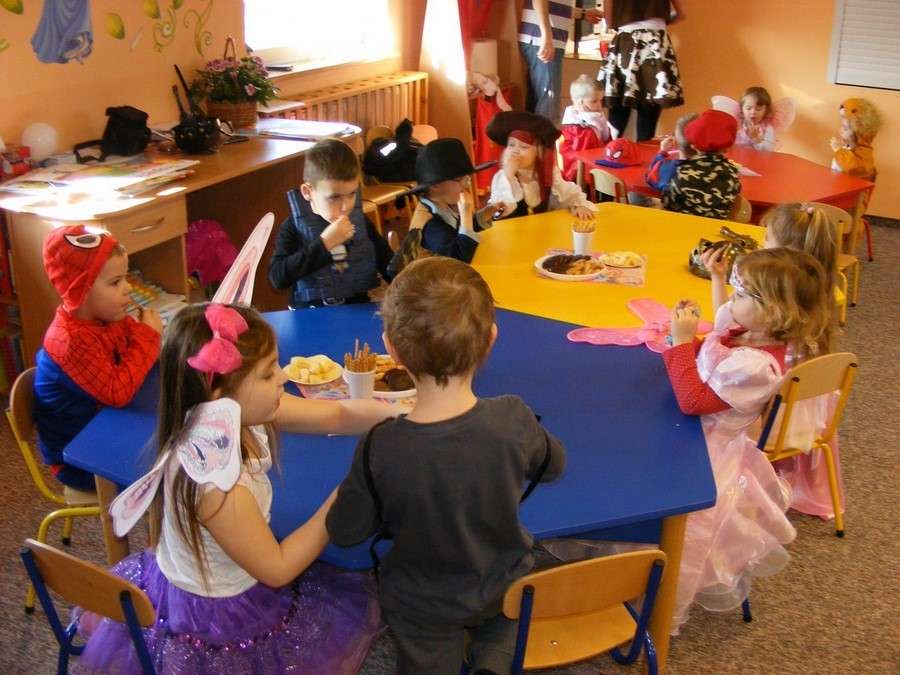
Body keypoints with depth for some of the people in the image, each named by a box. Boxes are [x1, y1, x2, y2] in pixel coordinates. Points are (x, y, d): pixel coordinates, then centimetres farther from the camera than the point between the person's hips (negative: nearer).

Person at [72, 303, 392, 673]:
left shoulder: (238, 412, -15)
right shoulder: (215, 484, -37)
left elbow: (340, 414, -8)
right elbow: (277, 569, -24)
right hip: (217, 621, -7)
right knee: (356, 605, 10)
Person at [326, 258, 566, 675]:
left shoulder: (381, 449, -31)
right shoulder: (513, 419, -26)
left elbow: (345, 533, -14)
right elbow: (552, 466, -3)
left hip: (422, 609, 0)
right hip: (506, 592, 0)